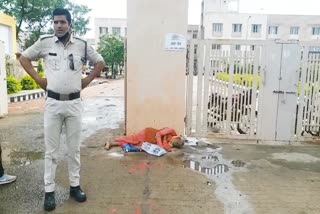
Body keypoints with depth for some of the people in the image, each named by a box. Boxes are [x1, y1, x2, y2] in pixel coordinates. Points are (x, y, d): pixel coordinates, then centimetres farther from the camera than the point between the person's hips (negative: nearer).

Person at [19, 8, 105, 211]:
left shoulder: (82, 45, 1)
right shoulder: (44, 42, 1)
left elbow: (100, 62, 14)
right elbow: (24, 58, 14)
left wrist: (88, 80, 5)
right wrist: (38, 78, 4)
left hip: (74, 103, 1)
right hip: (53, 103, 0)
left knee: (74, 148, 9)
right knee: (51, 149, 5)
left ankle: (75, 186, 23)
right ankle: (49, 191, 16)